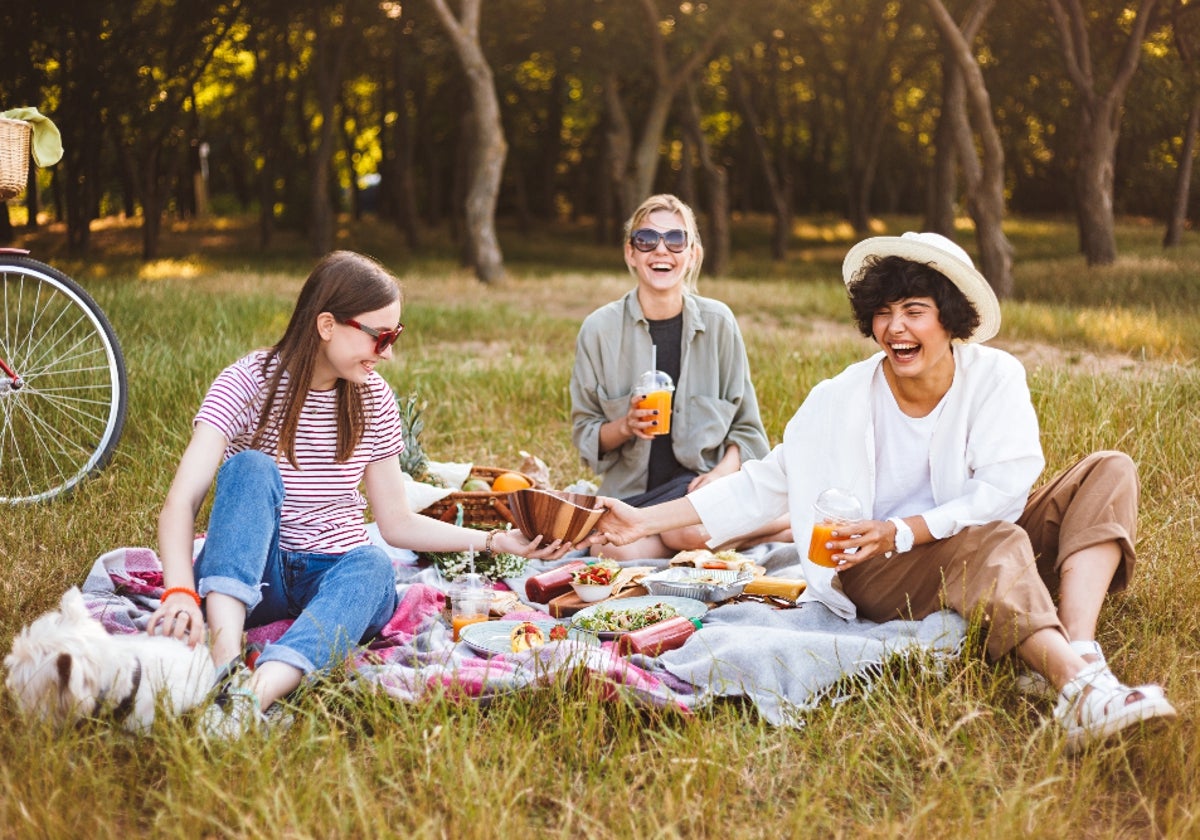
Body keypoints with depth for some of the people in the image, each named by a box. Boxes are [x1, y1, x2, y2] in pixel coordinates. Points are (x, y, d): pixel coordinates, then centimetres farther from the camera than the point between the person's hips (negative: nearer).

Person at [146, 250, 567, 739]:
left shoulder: (373, 399, 4)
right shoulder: (249, 382, -9)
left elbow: (396, 522, 9)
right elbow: (181, 502, -21)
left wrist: (494, 541, -4)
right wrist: (180, 592, -40)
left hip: (337, 574, 3)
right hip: (250, 573, -2)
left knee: (372, 566, -33)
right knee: (252, 467, -30)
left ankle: (253, 696, -58)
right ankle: (225, 661, -48)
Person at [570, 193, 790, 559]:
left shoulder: (717, 322, 1)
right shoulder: (600, 329, 0)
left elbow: (746, 426, 6)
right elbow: (585, 435, 5)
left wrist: (723, 471, -14)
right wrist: (625, 426, -17)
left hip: (698, 480, -1)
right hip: (630, 490, 1)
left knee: (691, 529, -36)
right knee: (619, 551, -32)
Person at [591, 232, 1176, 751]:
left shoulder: (995, 377, -5)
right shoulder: (844, 401, -5)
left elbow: (1003, 493, -13)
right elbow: (764, 485, 1)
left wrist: (903, 531, -24)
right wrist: (646, 522, -3)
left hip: (990, 551, 3)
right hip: (881, 578, -2)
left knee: (1109, 473, -16)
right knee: (994, 542, -33)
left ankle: (1080, 651, -39)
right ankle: (1082, 690, -54)